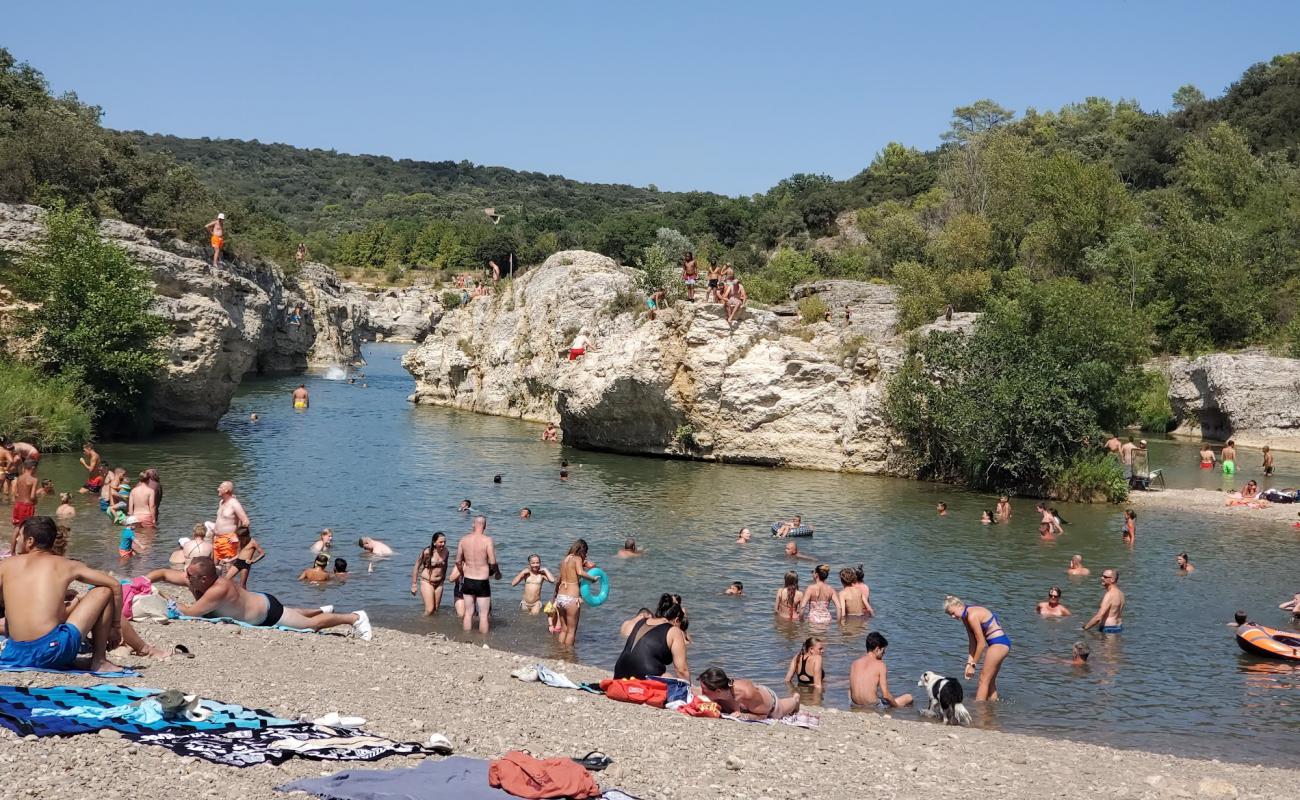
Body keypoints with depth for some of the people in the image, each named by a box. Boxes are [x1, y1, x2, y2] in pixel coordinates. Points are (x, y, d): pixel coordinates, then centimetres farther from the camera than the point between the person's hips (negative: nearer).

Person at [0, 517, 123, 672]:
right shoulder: (67, 565, 9)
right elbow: (115, 585, 11)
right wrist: (116, 627, 22)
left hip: (17, 656, 3)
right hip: (55, 651, -3)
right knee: (104, 591, 15)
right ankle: (99, 661, 15)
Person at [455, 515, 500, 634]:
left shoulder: (464, 539, -1)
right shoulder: (487, 540, -14)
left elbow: (458, 561, 6)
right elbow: (492, 563, -16)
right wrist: (497, 572, 4)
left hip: (467, 581, 4)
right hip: (482, 582, -4)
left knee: (468, 613, 15)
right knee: (483, 615, 5)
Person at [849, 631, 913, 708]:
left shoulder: (855, 663, 4)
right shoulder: (880, 665, -10)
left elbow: (850, 690, 9)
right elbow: (885, 695, -13)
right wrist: (897, 706, 3)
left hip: (855, 706, 6)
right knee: (908, 697, 13)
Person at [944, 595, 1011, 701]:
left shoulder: (972, 616, -21)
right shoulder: (965, 617, 8)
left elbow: (981, 643, -17)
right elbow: (972, 642, 8)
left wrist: (973, 664, -10)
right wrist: (969, 663, 1)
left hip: (999, 643, -10)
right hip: (1001, 643, 10)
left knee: (983, 679, -6)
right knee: (990, 680, 16)